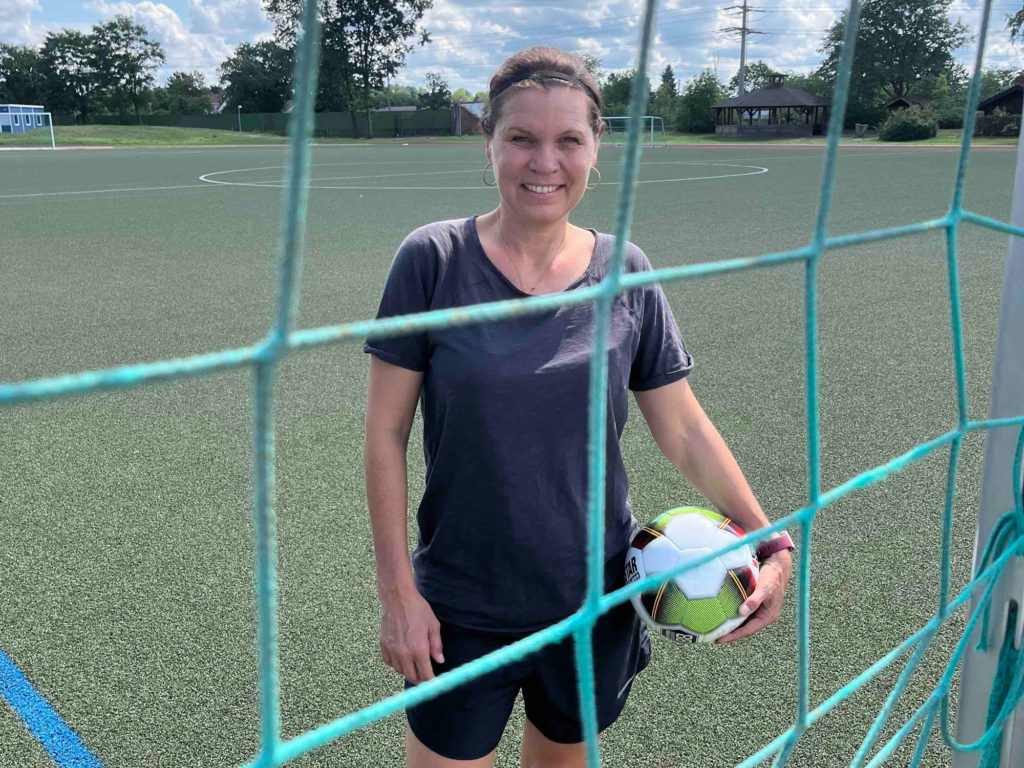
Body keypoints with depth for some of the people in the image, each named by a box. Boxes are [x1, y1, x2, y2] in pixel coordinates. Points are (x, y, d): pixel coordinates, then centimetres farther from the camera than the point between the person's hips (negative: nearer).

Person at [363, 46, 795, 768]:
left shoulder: (625, 274, -4)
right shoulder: (433, 261, -11)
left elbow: (684, 429, 2)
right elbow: (386, 435, -8)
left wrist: (771, 541, -4)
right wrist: (398, 591, -9)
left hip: (595, 601, 3)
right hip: (461, 610, -2)